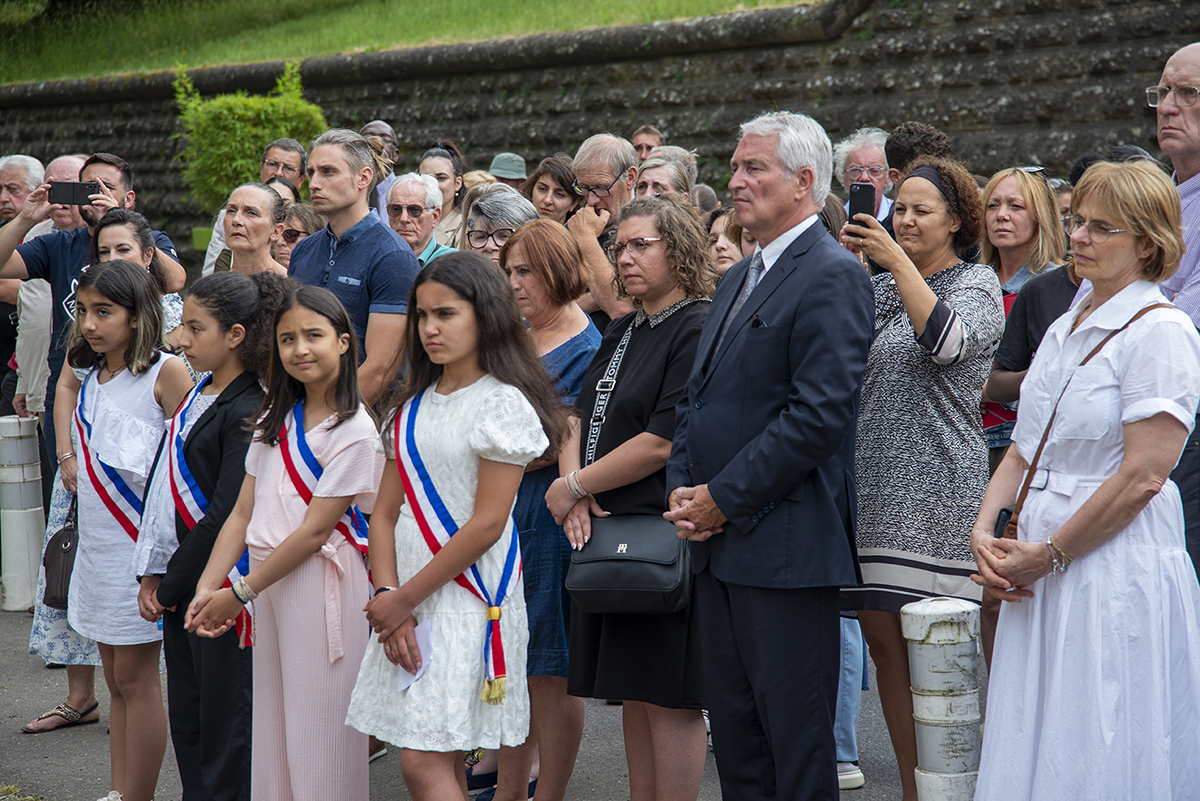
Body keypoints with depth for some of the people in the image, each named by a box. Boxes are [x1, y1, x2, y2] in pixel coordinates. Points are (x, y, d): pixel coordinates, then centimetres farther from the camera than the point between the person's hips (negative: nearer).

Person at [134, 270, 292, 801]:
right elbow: (164, 488, 15)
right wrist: (154, 573, 7)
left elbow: (226, 515, -19)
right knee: (185, 718, 14)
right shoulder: (197, 397, 12)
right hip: (180, 583, 9)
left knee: (224, 722, 0)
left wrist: (170, 583, -12)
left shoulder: (247, 413, -15)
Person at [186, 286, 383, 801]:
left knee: (317, 729, -3)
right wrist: (207, 587, -2)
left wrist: (239, 593, -12)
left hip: (321, 583, -7)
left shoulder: (354, 431, -11)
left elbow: (314, 531, -14)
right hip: (267, 583, 7)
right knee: (271, 721, 10)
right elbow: (243, 513, 10)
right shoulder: (275, 421, 13)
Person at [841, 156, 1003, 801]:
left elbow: (948, 341, -20)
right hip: (874, 486, 6)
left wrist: (897, 260, -20)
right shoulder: (880, 288, 17)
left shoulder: (978, 284, 0)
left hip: (936, 492, -6)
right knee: (884, 639, 5)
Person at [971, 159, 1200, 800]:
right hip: (1041, 573, 8)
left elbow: (1143, 475, -17)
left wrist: (1049, 554, -13)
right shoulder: (1065, 328, 16)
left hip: (1118, 571, -8)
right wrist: (984, 530, 0)